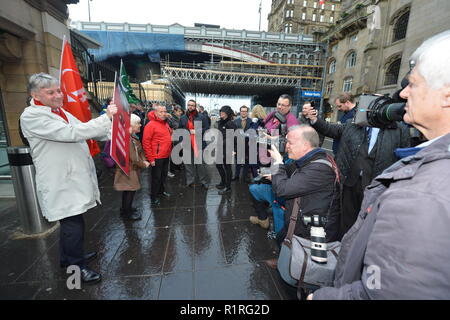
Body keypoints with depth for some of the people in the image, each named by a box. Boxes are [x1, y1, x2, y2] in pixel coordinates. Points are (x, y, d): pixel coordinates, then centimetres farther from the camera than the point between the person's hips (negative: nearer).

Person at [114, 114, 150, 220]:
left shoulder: (134, 136, 8)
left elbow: (140, 150, 10)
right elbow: (133, 157, -25)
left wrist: (144, 160, -6)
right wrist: (143, 164, -13)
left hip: (132, 167, 10)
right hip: (128, 168, -10)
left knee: (128, 190, 20)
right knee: (131, 189, 1)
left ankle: (125, 208, 36)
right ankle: (127, 213, 17)